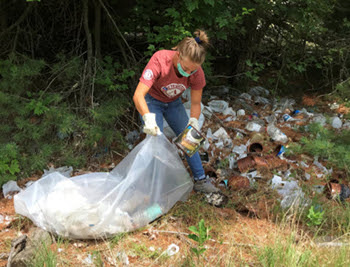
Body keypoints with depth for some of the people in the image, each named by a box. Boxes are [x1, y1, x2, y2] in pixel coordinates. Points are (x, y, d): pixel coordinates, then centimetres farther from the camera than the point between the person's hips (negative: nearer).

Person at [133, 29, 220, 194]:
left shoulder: (197, 72, -26)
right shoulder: (159, 60, -38)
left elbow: (195, 103, -14)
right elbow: (138, 95, -44)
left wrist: (194, 121, -34)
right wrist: (148, 118, -60)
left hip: (173, 103, 4)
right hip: (151, 101, -4)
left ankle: (200, 180, 15)